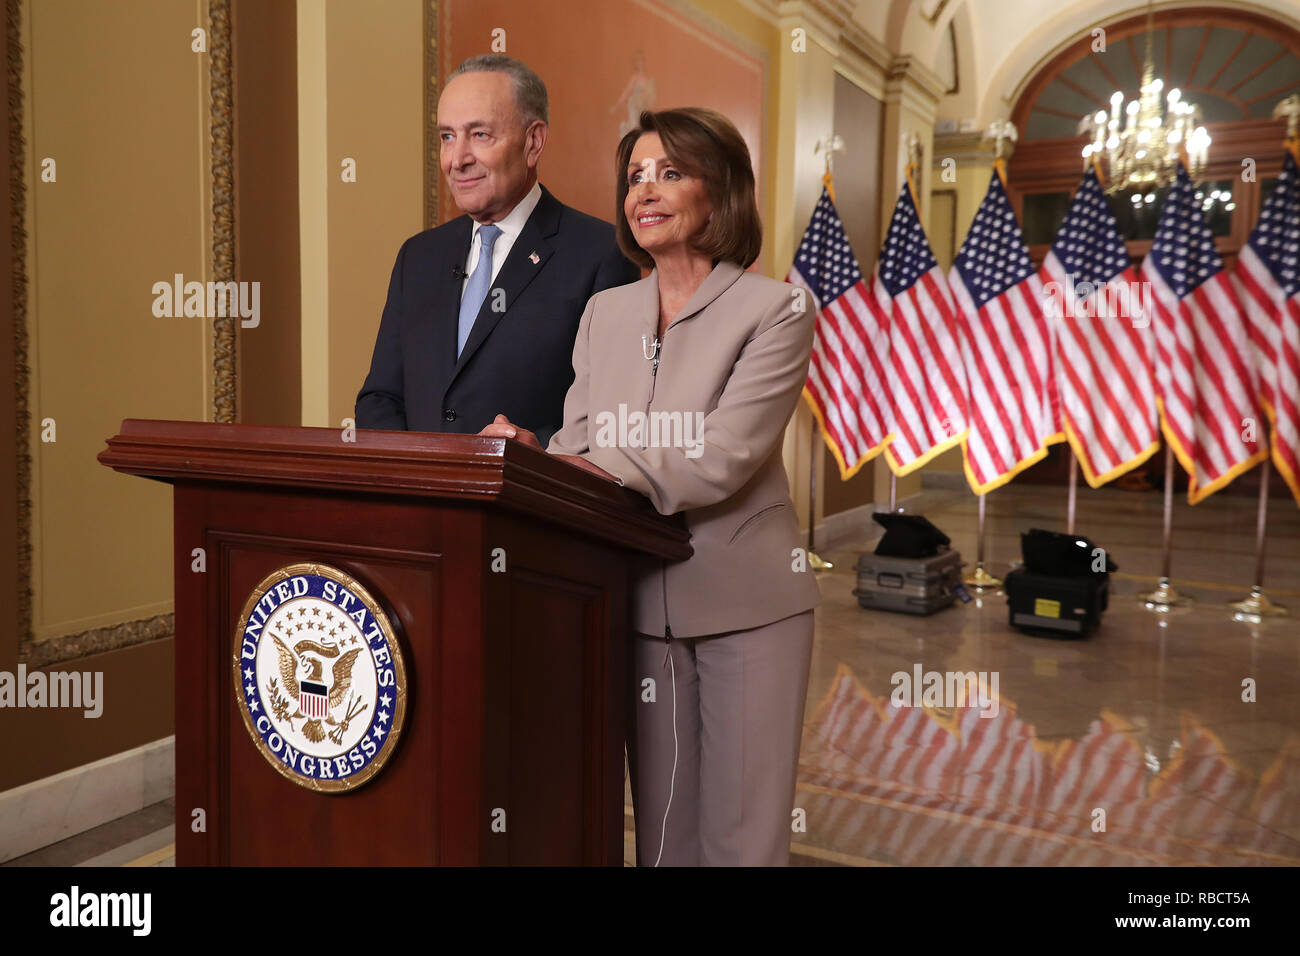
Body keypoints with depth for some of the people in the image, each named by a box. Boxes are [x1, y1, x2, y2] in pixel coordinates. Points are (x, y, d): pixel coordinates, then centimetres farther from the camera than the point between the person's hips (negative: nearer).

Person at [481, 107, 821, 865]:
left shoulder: (774, 310, -7)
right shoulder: (605, 313, 9)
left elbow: (723, 459, -19)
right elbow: (577, 446, 3)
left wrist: (587, 471, -26)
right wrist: (531, 457, -19)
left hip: (745, 603, -4)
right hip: (641, 601, 4)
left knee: (742, 832, 5)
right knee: (662, 827, 14)